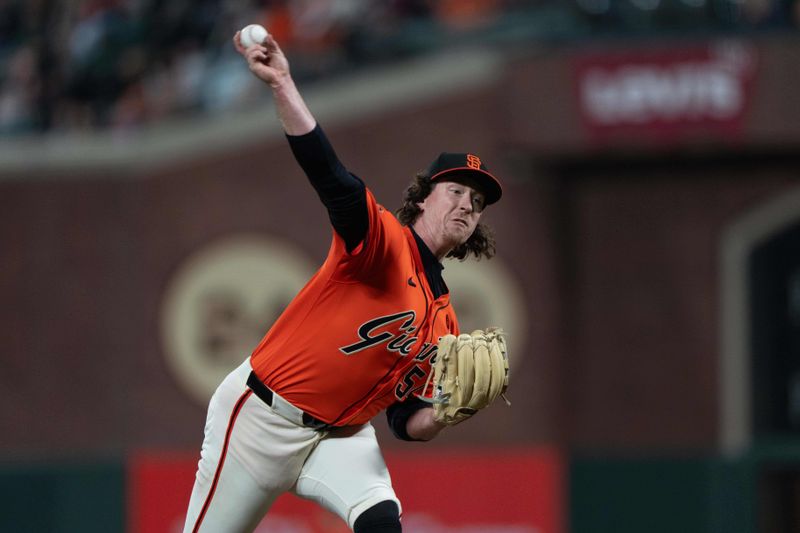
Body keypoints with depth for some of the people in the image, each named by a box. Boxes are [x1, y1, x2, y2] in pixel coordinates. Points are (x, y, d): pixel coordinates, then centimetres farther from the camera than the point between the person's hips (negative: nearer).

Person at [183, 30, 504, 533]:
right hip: (262, 415, -5)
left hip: (340, 434, 5)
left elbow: (407, 423, 14)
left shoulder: (443, 322, 11)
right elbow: (331, 178, -26)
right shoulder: (386, 242, -9)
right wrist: (282, 86, -40)